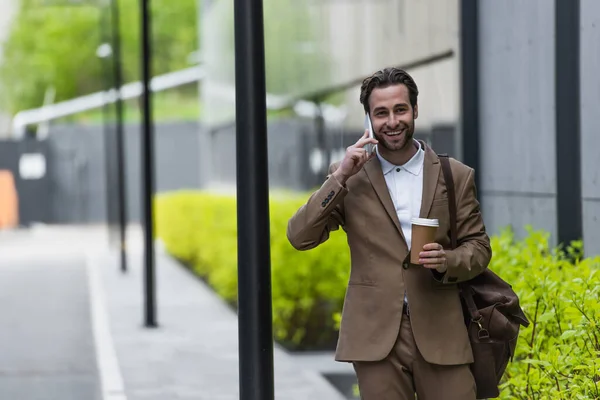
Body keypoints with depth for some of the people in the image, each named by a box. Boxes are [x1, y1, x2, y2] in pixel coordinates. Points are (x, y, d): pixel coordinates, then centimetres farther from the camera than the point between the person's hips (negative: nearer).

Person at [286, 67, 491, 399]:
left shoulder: (456, 176, 6)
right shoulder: (349, 176, 5)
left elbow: (478, 247, 10)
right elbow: (300, 237, -2)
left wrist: (447, 261, -12)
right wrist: (340, 177, -11)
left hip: (439, 332, 1)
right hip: (377, 335, 0)